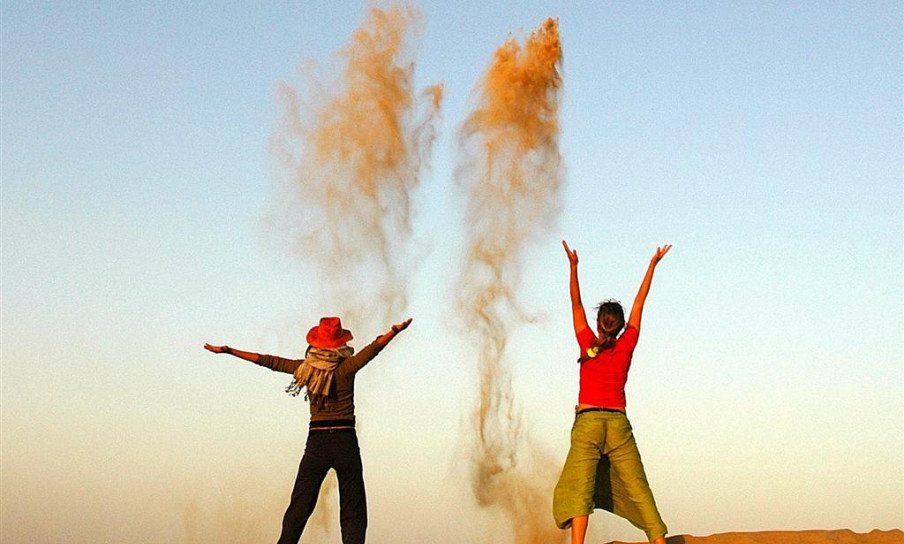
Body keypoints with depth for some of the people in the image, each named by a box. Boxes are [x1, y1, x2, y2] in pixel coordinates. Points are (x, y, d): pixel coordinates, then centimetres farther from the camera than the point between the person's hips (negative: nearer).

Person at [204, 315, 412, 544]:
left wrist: (228, 351, 14)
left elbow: (270, 361, 8)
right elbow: (373, 348, -17)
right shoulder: (346, 368, -5)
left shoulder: (306, 369, 3)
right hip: (345, 442, -2)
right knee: (352, 512, 0)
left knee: (298, 508, 9)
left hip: (316, 443, 3)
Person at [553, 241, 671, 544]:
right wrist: (653, 264, 20)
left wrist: (573, 266, 0)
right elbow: (639, 304, 12)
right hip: (619, 425, 2)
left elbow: (576, 304, 2)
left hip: (587, 423, -2)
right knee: (638, 490, 4)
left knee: (578, 487, -13)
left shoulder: (588, 345, 1)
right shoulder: (626, 347, 5)